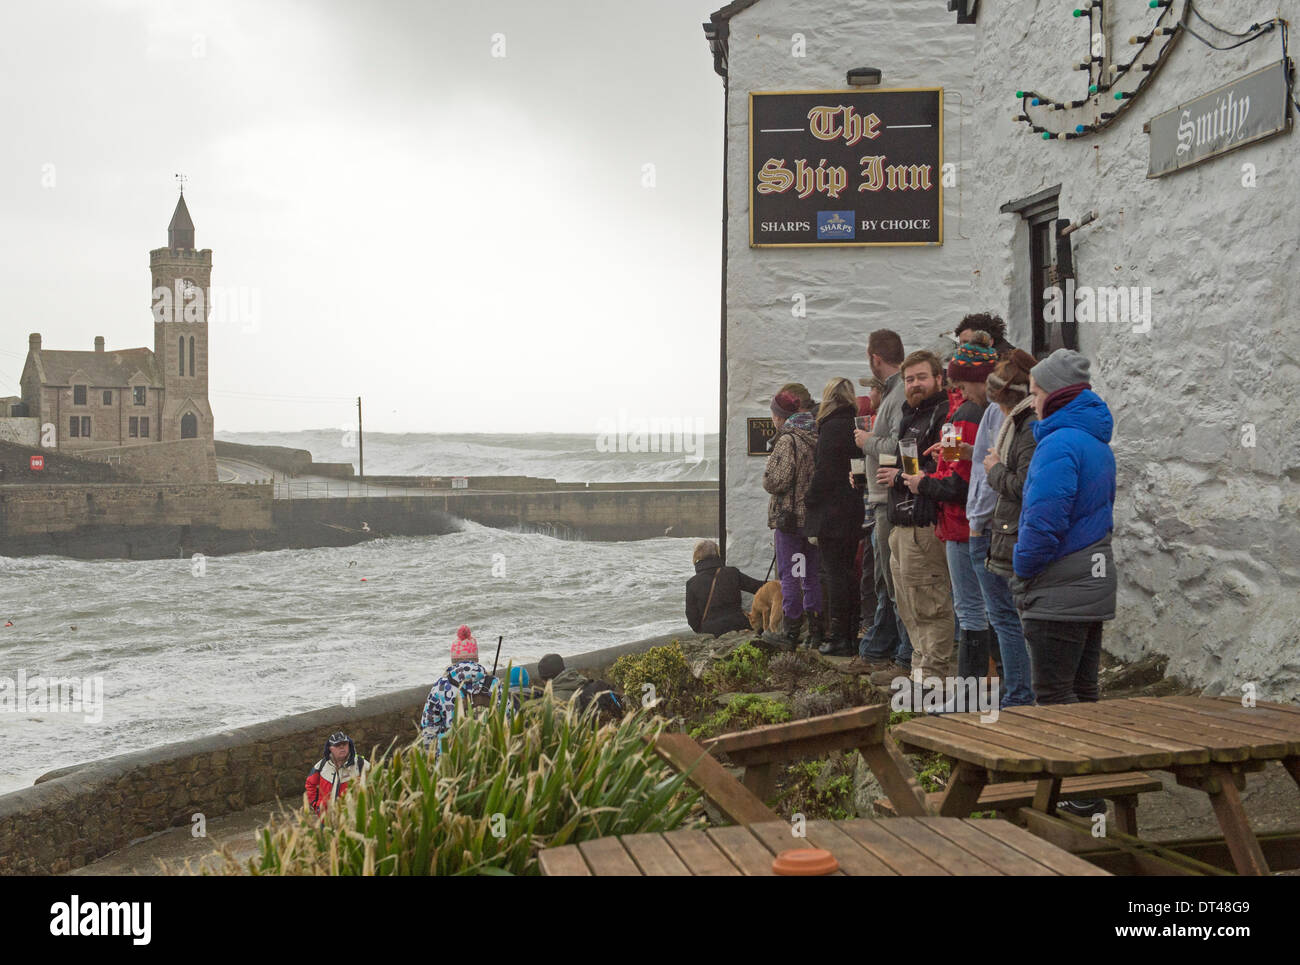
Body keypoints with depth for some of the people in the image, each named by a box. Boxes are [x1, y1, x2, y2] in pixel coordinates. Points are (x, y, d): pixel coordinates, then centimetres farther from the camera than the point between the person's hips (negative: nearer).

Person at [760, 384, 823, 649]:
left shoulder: (787, 440, -14)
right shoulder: (818, 437, 6)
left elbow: (775, 482, -19)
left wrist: (770, 464, -1)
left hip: (790, 519, -7)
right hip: (816, 518, 7)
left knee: (790, 577, -1)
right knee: (812, 576, 13)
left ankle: (790, 634, 1)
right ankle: (815, 632, 16)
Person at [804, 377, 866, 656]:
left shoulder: (832, 427, -13)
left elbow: (824, 472, -16)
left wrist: (811, 507, -9)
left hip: (832, 512, -8)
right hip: (855, 512, 8)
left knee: (834, 573, -5)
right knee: (845, 572, 14)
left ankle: (838, 638, -4)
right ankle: (849, 635, 18)